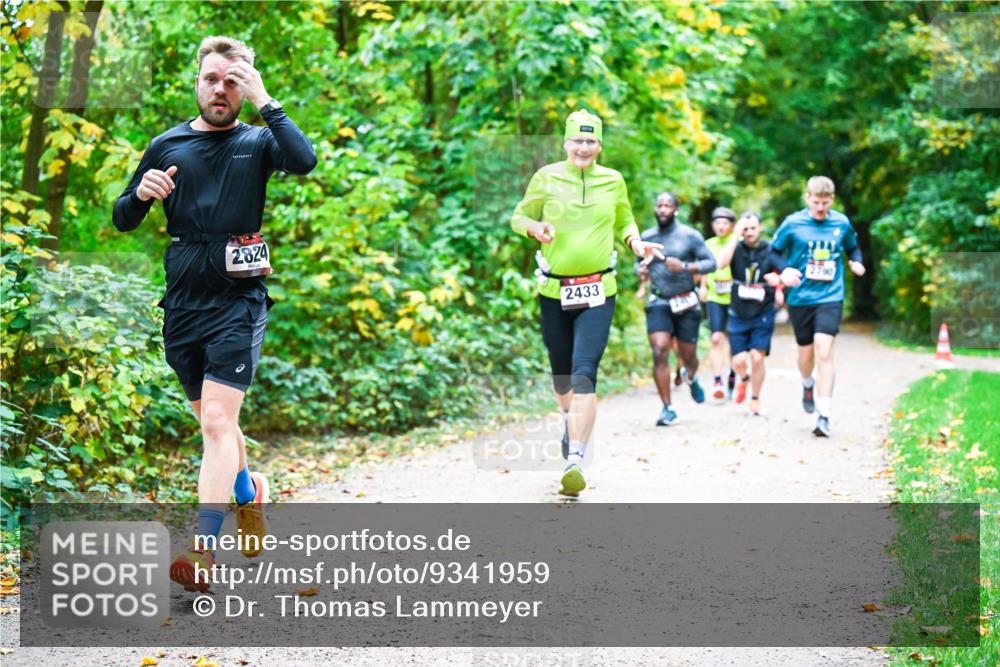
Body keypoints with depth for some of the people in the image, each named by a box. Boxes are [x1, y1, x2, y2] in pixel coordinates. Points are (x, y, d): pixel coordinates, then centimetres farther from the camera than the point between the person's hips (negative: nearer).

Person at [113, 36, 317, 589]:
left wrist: (265, 101, -18)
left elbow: (305, 161, -20)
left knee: (217, 422, -14)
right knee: (212, 418, 18)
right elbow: (122, 220, 11)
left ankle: (203, 549, -19)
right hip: (182, 303, 4)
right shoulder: (167, 146, 9)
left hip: (238, 300, -4)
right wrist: (141, 194, -10)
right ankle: (249, 496, 43)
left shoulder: (256, 142, 2)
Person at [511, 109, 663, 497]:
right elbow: (518, 217, 7)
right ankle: (570, 421, 48)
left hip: (598, 292, -1)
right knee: (561, 373, 14)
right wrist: (536, 228, -14)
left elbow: (625, 221, 20)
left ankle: (575, 460, -22)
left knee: (584, 373, -16)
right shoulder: (546, 178, 1)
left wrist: (635, 242, 0)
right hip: (554, 291, 1)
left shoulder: (612, 181, 5)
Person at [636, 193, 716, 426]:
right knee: (659, 353, -15)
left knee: (688, 356, 8)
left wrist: (685, 267, -20)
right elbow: (639, 261, 20)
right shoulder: (646, 237, 5)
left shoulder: (689, 236, -4)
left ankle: (690, 377, 47)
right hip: (658, 303, 1)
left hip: (686, 303, -1)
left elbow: (711, 263, -5)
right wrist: (640, 271, -4)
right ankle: (668, 409, -8)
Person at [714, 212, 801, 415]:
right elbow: (721, 263, -23)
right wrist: (735, 236, -24)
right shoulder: (736, 248, -3)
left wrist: (781, 278, -40)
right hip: (738, 314, 1)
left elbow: (787, 273, -16)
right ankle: (744, 379, 31)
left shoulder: (770, 251, -4)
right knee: (738, 361, -4)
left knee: (757, 357, -8)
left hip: (763, 314, -1)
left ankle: (755, 399, 12)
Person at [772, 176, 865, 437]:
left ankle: (824, 416, -13)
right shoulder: (793, 224, -4)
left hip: (830, 297, -1)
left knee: (824, 352, -15)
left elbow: (852, 247, 19)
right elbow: (773, 252, 3)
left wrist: (857, 262, -2)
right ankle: (808, 385, 48)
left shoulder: (841, 223, 1)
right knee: (806, 353, 12)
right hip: (800, 298, 1)